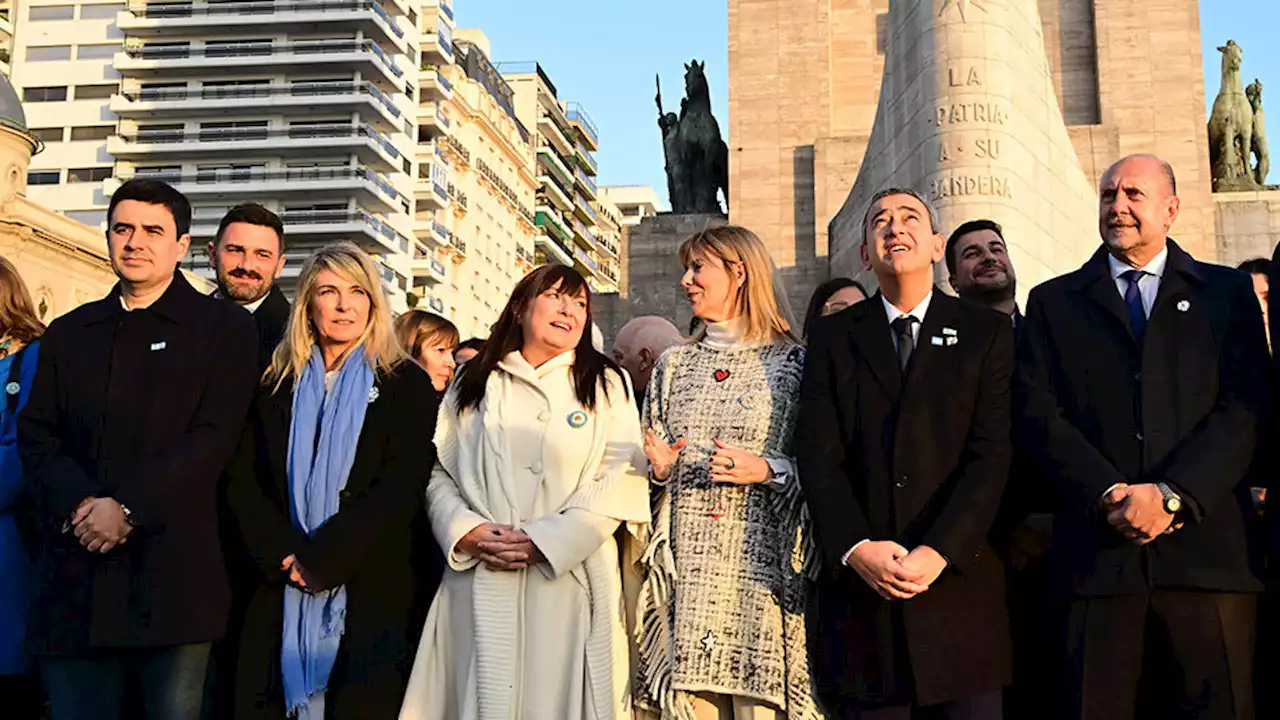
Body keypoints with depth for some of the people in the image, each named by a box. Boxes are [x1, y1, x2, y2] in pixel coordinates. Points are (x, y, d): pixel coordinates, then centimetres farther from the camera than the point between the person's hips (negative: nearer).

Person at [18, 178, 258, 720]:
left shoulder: (224, 328, 5)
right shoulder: (68, 333, 19)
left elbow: (213, 437, -6)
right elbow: (36, 433, 9)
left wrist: (128, 507, -14)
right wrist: (80, 503, -10)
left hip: (172, 573, -4)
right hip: (74, 578, 4)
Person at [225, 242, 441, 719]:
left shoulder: (405, 384, 3)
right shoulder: (278, 385, 13)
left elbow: (400, 487, -7)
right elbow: (243, 481, 6)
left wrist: (321, 560, -13)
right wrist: (285, 557, -10)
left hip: (370, 593, -2)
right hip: (281, 592, 3)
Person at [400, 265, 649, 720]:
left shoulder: (606, 384, 8)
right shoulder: (472, 383, 15)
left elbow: (624, 478, -3)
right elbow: (437, 470, 11)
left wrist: (544, 540, -12)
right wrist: (466, 531, -9)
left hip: (568, 577, -1)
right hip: (480, 584, 1)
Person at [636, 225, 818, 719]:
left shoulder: (792, 362, 2)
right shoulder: (673, 364, 14)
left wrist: (768, 470, -14)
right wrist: (660, 469, -2)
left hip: (761, 563, -3)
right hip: (686, 564, 3)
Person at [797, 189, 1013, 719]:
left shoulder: (987, 332, 7)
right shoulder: (834, 338, 11)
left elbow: (992, 452, -3)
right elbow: (818, 455, 1)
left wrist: (937, 552, -15)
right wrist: (856, 549, -13)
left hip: (958, 581, -1)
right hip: (861, 589, 1)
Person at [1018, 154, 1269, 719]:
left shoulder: (1228, 292, 14)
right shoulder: (1054, 302, 16)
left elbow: (1245, 408, 2)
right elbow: (1038, 413, 4)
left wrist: (1172, 494, -11)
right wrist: (1110, 497, -10)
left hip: (1207, 546, 0)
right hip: (1098, 552, 0)